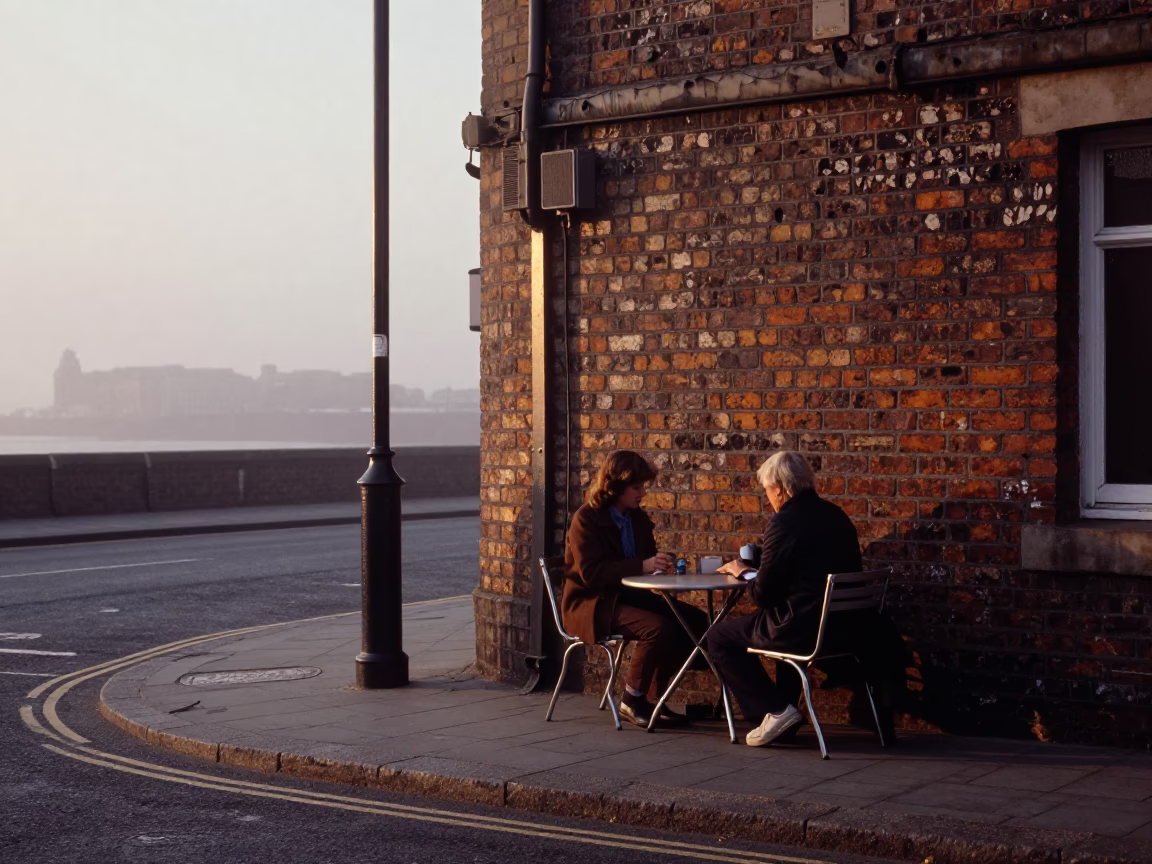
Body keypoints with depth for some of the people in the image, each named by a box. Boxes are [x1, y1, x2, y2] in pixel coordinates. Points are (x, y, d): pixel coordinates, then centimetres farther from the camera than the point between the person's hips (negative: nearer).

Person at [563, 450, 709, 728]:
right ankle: (632, 702, -13)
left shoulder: (638, 518, 9)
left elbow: (647, 561, 16)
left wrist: (658, 562, -10)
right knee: (657, 627, -31)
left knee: (694, 619, -10)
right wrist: (641, 566, -28)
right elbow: (590, 573, -22)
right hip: (591, 604, -8)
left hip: (629, 596, 8)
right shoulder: (586, 518, -13)